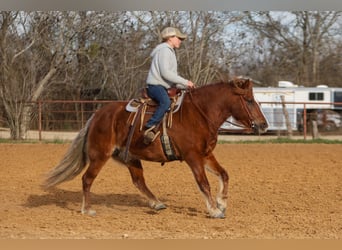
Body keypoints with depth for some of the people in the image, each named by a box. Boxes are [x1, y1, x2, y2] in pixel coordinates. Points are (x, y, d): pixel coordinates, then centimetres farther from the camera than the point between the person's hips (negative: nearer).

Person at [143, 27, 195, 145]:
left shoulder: (170, 52, 25)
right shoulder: (164, 50, -8)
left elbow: (172, 76, 25)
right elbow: (165, 72, -20)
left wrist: (185, 86, 11)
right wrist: (185, 82, -17)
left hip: (163, 87, 11)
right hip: (156, 85, -11)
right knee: (166, 102, -37)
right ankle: (149, 128, -39)